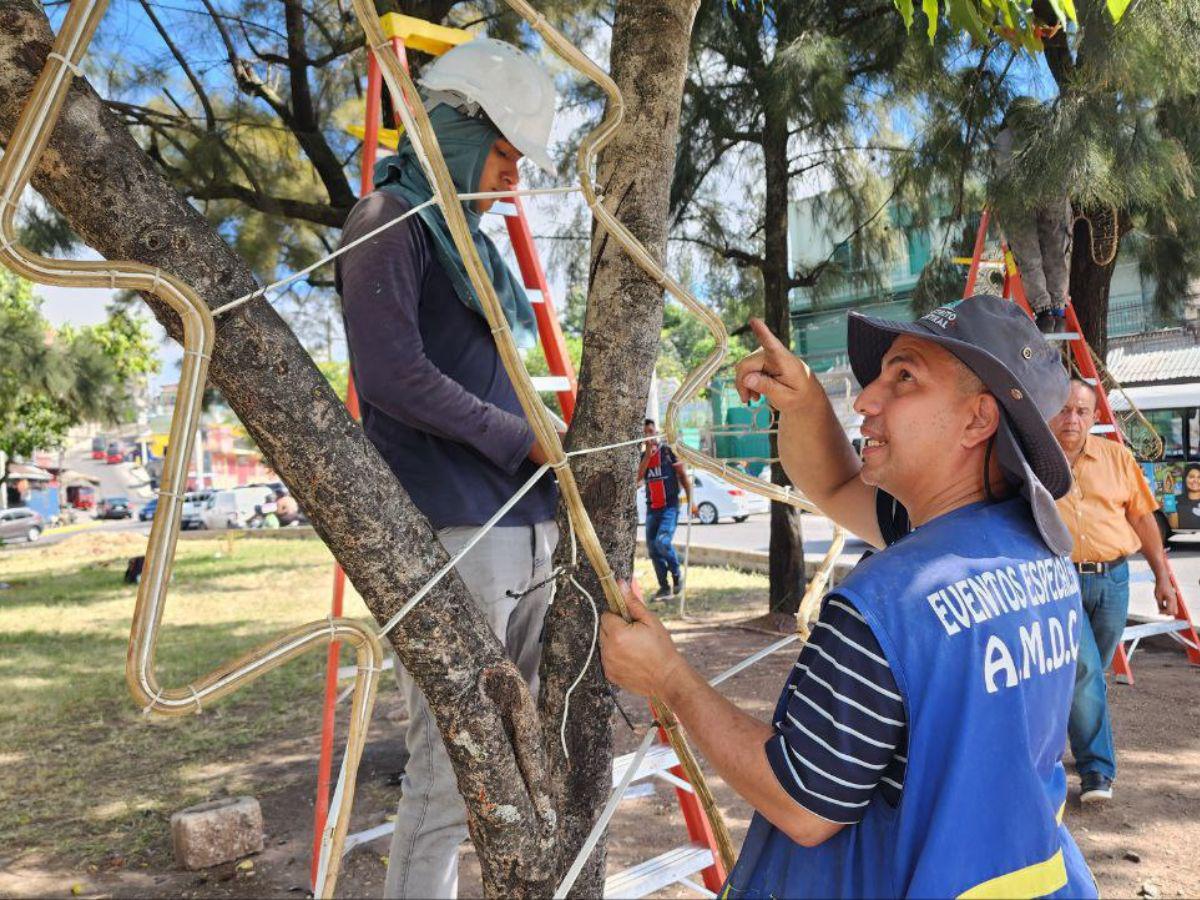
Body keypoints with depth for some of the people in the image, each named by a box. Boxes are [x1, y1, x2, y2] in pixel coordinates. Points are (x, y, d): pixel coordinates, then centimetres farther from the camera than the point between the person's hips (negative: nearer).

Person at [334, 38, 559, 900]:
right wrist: (520, 439, -9)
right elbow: (392, 374, -15)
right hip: (450, 531, -8)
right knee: (450, 770, -4)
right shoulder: (390, 221, -2)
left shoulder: (473, 239, 22)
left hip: (524, 527, 8)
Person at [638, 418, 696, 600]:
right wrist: (647, 455, -14)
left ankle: (677, 574, 2)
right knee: (652, 549, 4)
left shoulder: (668, 452, -2)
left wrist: (690, 501, -5)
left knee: (663, 541, -23)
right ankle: (664, 587, 15)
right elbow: (637, 478, -6)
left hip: (670, 506, -5)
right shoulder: (642, 456, 10)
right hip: (652, 508, 5)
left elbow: (683, 476, -1)